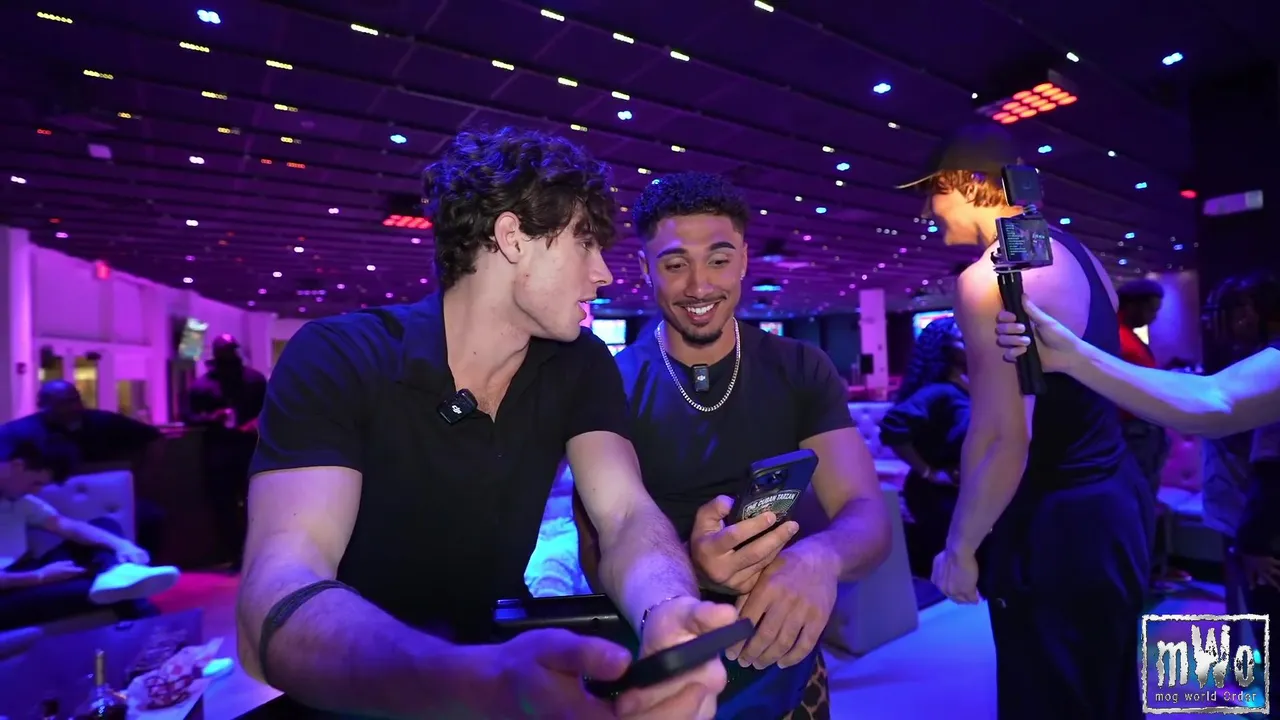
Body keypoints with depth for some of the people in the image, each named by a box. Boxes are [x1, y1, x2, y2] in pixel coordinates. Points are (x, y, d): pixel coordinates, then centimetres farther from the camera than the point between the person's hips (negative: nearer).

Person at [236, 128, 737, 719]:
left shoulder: (582, 367, -4)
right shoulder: (336, 358, -17)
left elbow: (628, 518, -15)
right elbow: (276, 596, -28)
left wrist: (666, 613, -38)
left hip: (496, 646, 3)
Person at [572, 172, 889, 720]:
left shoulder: (801, 371, -7)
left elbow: (867, 513, -13)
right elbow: (599, 556, -16)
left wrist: (822, 558, -36)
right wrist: (690, 568, -37)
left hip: (783, 667, 2)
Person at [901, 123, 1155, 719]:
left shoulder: (987, 276, -20)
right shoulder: (1077, 255, 10)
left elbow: (1003, 440, -23)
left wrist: (960, 548, -13)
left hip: (1058, 527, -9)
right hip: (1116, 496, 10)